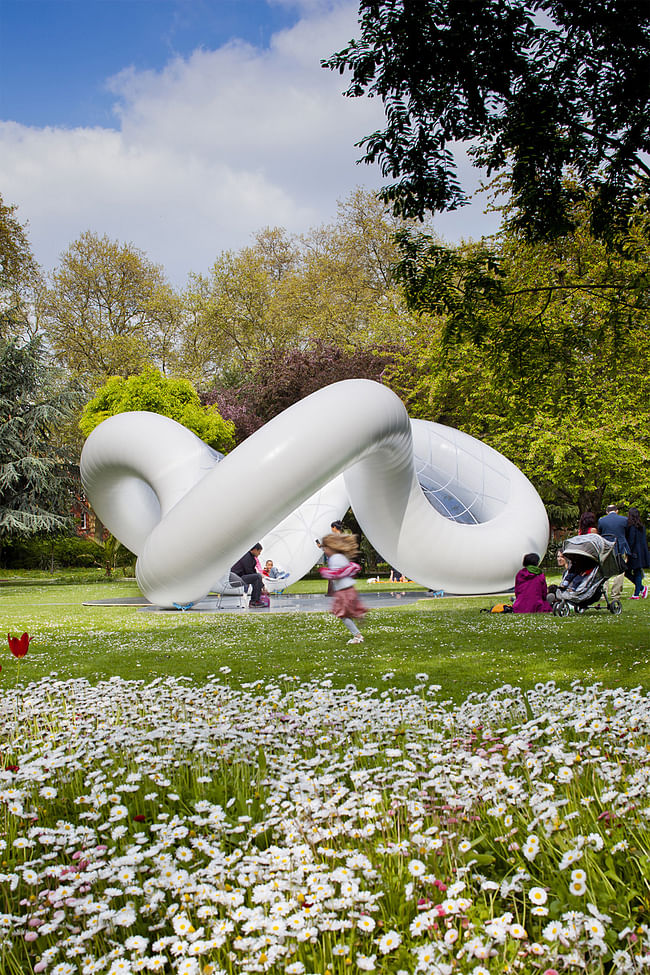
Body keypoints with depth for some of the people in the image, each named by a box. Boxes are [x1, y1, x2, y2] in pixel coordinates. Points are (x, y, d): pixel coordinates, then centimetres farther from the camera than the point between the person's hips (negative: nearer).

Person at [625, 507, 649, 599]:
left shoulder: (631, 526, -13)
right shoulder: (642, 527, 9)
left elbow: (630, 541, -16)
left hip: (633, 553, -7)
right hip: (642, 553, 7)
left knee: (627, 572, 2)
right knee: (638, 573, 8)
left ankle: (642, 588, -2)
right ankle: (636, 594, 7)